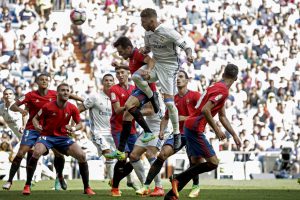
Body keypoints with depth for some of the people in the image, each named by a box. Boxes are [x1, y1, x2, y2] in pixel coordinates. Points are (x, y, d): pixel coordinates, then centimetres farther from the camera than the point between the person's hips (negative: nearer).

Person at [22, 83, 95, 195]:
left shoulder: (72, 109, -6)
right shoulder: (48, 107, -13)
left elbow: (79, 124, 6)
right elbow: (35, 118, 1)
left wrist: (74, 129, -17)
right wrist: (37, 126, -21)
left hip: (63, 137, 3)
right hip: (46, 135, -3)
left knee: (81, 155, -15)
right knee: (36, 152, -32)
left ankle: (87, 188, 1)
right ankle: (27, 186, -19)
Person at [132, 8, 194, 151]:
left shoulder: (168, 32, -19)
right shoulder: (148, 33, 3)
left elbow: (186, 47, -17)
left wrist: (189, 55, -40)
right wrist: (144, 50, -4)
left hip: (169, 67, -6)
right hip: (155, 64, 6)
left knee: (169, 102, -10)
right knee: (136, 76, -24)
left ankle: (177, 134, 3)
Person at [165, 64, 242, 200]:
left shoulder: (217, 87, 17)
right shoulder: (223, 90, -14)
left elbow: (222, 117, 24)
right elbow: (205, 110, -25)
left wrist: (234, 135, 25)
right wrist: (217, 130, -19)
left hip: (190, 126, 10)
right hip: (195, 128, -10)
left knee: (196, 164, 14)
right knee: (213, 163, -9)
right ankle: (178, 179, -7)